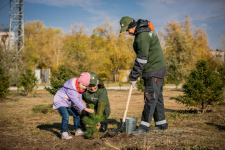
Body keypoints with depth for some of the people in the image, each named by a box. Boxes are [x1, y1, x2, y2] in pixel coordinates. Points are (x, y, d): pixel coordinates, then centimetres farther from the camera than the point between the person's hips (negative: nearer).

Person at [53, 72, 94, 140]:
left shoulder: (79, 88, -3)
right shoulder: (71, 89, -33)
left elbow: (79, 99, 7)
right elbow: (76, 101, -34)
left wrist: (78, 109, 10)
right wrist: (86, 109, -36)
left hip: (67, 104, 10)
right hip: (60, 102, -9)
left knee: (76, 115, 13)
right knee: (65, 117, -27)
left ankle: (77, 130, 30)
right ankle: (64, 134, -21)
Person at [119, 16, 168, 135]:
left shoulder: (142, 36, -20)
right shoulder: (144, 31, 13)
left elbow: (142, 59, -20)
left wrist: (133, 76, -13)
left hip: (154, 72, -11)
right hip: (157, 69, 11)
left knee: (150, 98, -8)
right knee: (156, 97, 13)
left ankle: (144, 126, -6)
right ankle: (161, 124, 20)